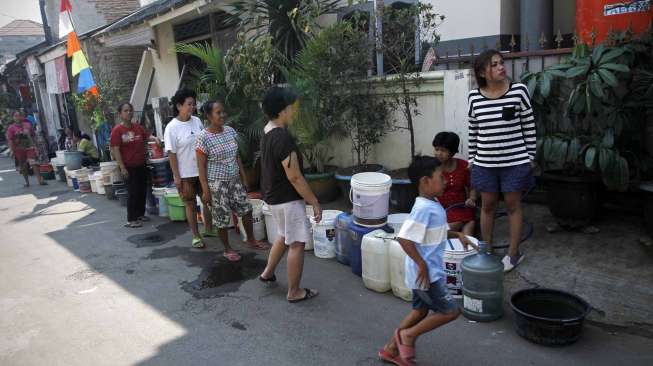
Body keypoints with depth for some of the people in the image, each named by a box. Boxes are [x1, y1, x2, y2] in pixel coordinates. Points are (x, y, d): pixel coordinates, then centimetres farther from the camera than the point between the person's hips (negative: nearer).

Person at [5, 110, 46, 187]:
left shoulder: (28, 125, 6)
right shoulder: (11, 128, 0)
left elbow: (33, 136, 12)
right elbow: (10, 140, -4)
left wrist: (35, 145, 8)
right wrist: (12, 150, -11)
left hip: (30, 148, 0)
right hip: (19, 150, 0)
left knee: (34, 164, -12)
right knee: (23, 167, 9)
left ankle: (40, 180, -13)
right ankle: (27, 181, 20)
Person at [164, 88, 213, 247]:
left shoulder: (197, 121, 1)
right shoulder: (172, 127, -12)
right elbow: (171, 154, -11)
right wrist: (177, 177, -13)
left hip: (203, 170, 5)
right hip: (185, 174, -5)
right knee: (191, 205, 8)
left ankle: (208, 229, 32)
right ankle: (196, 236, 20)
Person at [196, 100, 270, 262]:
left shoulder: (230, 131, 2)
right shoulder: (203, 137, -15)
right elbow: (201, 166, -13)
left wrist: (244, 178, 10)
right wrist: (205, 190, -14)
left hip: (234, 180, 6)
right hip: (217, 183, -6)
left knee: (246, 210, 12)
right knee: (222, 217, 6)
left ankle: (251, 240, 33)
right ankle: (227, 249, 24)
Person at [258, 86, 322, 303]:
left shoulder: (268, 131, 3)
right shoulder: (282, 138, -27)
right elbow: (294, 177, -24)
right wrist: (314, 202, -18)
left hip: (273, 196, 10)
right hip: (288, 199, -10)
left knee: (284, 236, 27)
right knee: (297, 244, 3)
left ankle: (267, 273, 41)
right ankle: (294, 292, 14)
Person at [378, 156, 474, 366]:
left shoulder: (433, 205, 7)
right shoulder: (424, 208, -24)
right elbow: (404, 238, -29)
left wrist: (457, 235, 8)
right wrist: (422, 264, -24)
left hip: (429, 272, 10)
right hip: (426, 273, -10)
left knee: (420, 311, 20)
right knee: (450, 311, -1)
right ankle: (408, 335, 11)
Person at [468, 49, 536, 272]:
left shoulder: (519, 90, -7)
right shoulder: (474, 97, -1)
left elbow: (529, 126, -1)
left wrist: (530, 156, 0)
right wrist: (472, 159, 10)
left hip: (515, 161, -2)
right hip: (485, 163, 2)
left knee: (513, 204, 9)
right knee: (488, 205, 12)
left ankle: (514, 253, 23)